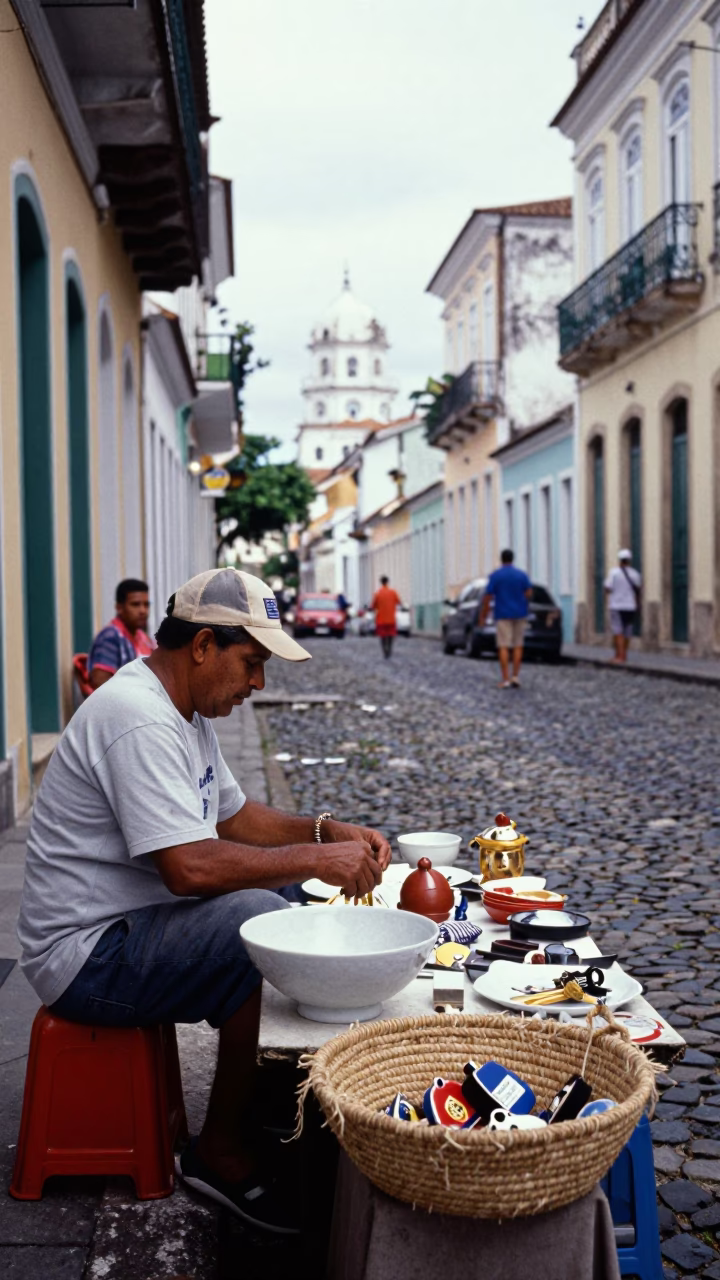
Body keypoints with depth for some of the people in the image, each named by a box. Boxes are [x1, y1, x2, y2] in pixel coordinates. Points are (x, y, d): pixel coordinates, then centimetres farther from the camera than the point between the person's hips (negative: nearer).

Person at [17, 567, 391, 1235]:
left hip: (132, 926, 11)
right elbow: (189, 867, -31)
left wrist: (328, 830, 4)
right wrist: (316, 860, -23)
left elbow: (235, 816, 19)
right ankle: (222, 1152, -10)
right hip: (88, 954, -11)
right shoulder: (138, 718, -23)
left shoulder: (183, 710, 11)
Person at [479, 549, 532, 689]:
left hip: (503, 615, -2)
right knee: (517, 646, 10)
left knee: (503, 647, -3)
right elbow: (529, 593, -5)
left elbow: (487, 597, -7)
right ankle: (515, 677, 4)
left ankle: (505, 680, -8)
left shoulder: (495, 576, -3)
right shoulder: (521, 574, 4)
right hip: (519, 614, 3)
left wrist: (483, 616, 1)